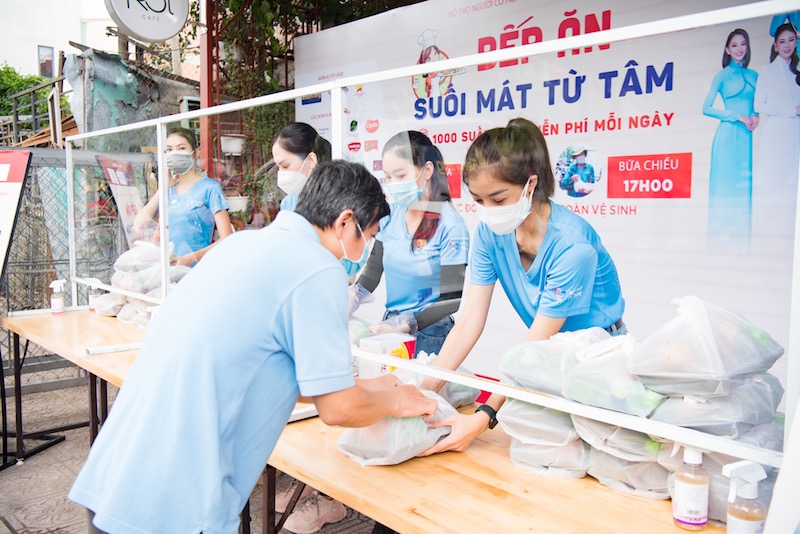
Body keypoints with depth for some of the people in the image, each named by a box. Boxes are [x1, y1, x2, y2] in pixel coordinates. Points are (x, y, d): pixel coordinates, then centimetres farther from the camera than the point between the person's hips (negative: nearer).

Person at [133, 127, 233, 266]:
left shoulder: (209, 188, -1)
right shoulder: (169, 190, 16)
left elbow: (227, 239, -7)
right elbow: (139, 225, 4)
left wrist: (191, 258, -20)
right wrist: (165, 184, 5)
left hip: (196, 268, -5)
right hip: (168, 267, 5)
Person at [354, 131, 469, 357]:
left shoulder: (450, 226, -14)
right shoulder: (390, 215, 2)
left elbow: (452, 300, -15)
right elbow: (373, 272, 7)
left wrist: (405, 325, -27)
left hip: (428, 336, -4)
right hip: (390, 324, 5)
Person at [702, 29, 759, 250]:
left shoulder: (753, 75, 14)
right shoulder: (723, 75, 0)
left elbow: (757, 105, 22)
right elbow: (706, 108, -6)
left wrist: (755, 116, -1)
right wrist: (739, 117, -11)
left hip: (746, 135, 5)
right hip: (729, 134, -5)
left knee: (745, 184, 5)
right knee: (726, 184, -4)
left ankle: (741, 237, 12)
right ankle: (722, 238, 3)